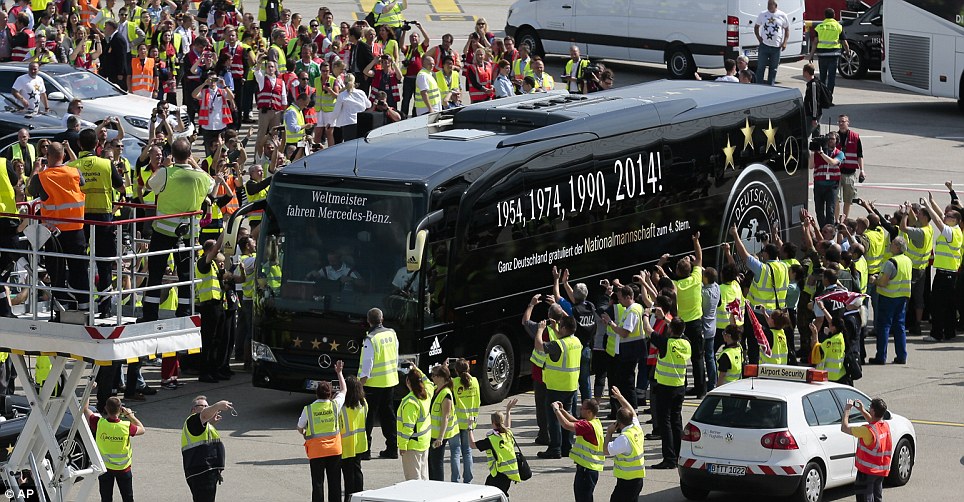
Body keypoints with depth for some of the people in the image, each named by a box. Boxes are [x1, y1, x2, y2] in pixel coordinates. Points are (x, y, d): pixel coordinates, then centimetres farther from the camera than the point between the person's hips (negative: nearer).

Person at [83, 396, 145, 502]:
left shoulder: (99, 423, -24)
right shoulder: (127, 427, -24)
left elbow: (85, 409, -8)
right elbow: (142, 430, -2)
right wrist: (131, 415, 3)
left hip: (105, 467, 1)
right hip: (123, 469, -1)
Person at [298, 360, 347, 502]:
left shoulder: (308, 409, -9)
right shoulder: (335, 405, -5)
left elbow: (300, 428, 4)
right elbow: (343, 390, 14)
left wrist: (305, 435, 26)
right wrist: (339, 372, 25)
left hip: (316, 451, -2)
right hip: (334, 450, 2)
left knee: (317, 482, 2)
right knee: (334, 482, 9)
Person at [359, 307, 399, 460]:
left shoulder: (370, 339, -17)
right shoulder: (391, 333, 3)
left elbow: (367, 363, -19)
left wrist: (361, 383, -15)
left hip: (374, 383, -7)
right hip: (391, 381, 7)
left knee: (368, 415, 0)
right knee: (387, 413, 15)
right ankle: (392, 448, 17)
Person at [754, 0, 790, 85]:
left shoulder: (782, 15, 1)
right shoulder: (762, 14, 4)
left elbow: (787, 29, 9)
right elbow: (756, 27, 16)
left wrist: (785, 42, -3)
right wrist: (758, 37, 0)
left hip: (776, 46, 0)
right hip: (764, 45, 0)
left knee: (773, 68, 6)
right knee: (760, 67, -1)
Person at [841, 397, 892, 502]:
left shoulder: (867, 431, -25)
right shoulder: (886, 426, -1)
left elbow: (844, 428, -18)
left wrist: (847, 410, -7)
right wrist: (862, 411, 16)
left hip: (867, 471, -7)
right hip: (881, 471, 7)